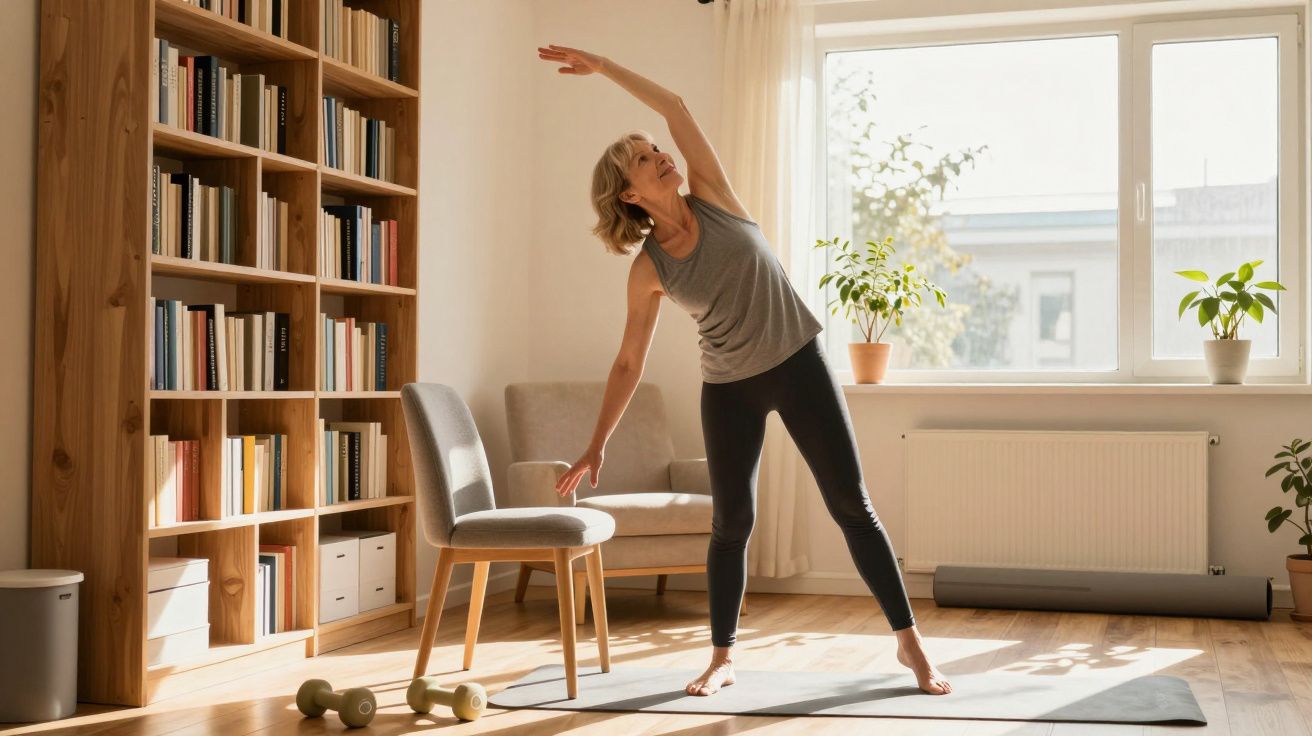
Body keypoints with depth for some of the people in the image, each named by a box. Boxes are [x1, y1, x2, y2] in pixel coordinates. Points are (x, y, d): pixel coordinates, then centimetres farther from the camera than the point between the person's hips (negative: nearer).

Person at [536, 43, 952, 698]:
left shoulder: (713, 199, -5)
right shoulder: (648, 268, -7)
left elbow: (674, 106, -7)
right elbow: (629, 362, -2)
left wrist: (600, 65, -3)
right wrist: (596, 445, -3)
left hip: (799, 364, 0)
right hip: (728, 390, 0)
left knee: (851, 505, 0)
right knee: (731, 525, 4)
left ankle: (909, 643, 6)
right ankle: (722, 659, 20)